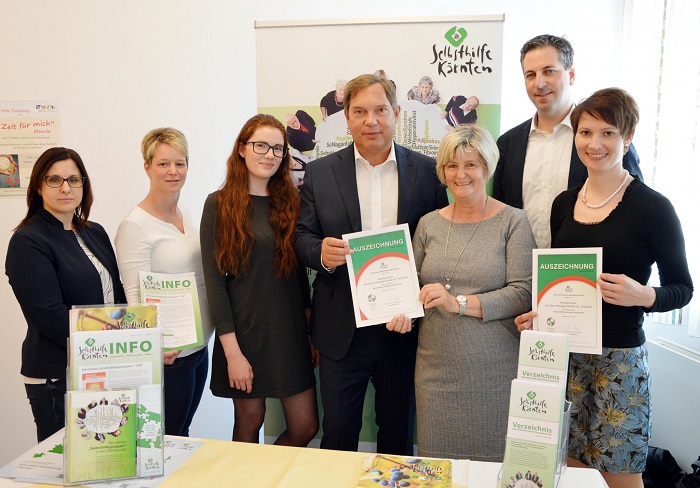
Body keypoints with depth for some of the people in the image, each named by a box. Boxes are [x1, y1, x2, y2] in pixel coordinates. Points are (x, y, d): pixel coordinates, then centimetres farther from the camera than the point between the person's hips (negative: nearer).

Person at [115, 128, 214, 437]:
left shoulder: (184, 214, 8)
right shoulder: (135, 225, -15)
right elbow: (135, 298, -18)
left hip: (198, 347, 7)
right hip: (167, 355, -7)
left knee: (182, 435, 20)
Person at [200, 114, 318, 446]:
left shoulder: (290, 201, 7)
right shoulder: (219, 204, -4)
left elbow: (300, 271, 10)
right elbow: (214, 280, -8)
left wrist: (312, 331, 5)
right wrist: (232, 351, -12)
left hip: (291, 331, 4)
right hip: (245, 331, -3)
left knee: (305, 427, 8)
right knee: (249, 422, 11)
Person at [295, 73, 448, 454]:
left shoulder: (427, 171, 0)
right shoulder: (319, 173, 1)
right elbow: (302, 237, 3)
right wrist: (320, 252, -21)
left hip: (404, 328, 1)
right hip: (342, 330, 0)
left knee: (398, 431, 18)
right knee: (337, 431, 12)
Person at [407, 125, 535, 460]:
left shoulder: (513, 222, -4)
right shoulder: (429, 224, 8)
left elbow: (523, 293, -12)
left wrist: (459, 303, -20)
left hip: (493, 369, -3)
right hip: (436, 367, 3)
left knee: (492, 461, 8)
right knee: (437, 466, 10)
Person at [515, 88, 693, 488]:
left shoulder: (652, 207, -8)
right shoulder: (564, 203, 6)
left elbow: (683, 288, -4)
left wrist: (643, 295, -23)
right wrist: (540, 314, -1)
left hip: (619, 357, -4)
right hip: (565, 351, 4)